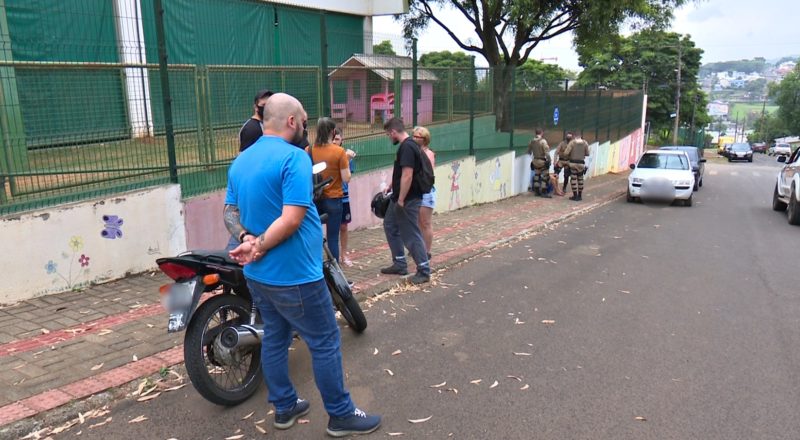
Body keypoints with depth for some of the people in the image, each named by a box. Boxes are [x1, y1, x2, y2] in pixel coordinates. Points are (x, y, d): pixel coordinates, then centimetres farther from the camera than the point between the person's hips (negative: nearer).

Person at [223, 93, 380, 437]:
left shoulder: (240, 162, 8)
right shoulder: (294, 157, -19)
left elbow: (230, 213, 7)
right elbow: (291, 219, -27)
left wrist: (247, 239, -9)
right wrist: (259, 248, -18)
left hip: (257, 275, 9)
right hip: (294, 276, -9)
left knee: (274, 338, 20)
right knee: (325, 343, 5)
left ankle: (284, 407, 33)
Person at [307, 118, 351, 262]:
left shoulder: (309, 150, -1)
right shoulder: (339, 151, -11)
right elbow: (346, 178, -10)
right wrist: (347, 162, 4)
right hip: (333, 199, -3)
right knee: (333, 238, 4)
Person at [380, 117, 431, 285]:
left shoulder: (407, 147, -20)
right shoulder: (407, 145, 12)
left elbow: (407, 176, -26)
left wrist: (401, 200, -24)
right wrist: (391, 187, 27)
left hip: (407, 200, -11)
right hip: (399, 197, 11)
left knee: (411, 234, -4)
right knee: (390, 226, 18)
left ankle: (424, 271, 6)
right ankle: (400, 264, 26)